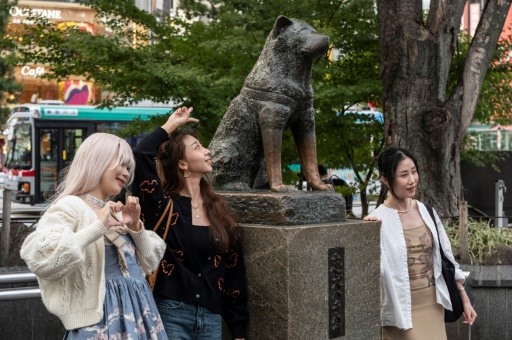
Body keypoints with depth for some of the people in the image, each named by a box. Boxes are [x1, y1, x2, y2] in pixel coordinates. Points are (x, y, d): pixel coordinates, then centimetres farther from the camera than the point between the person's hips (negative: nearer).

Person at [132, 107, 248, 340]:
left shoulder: (218, 209, 9)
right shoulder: (163, 205, -4)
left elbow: (233, 271, 8)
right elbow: (140, 155, -20)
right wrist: (170, 125, -5)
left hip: (211, 319, 4)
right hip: (170, 314, -4)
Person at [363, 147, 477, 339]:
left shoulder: (426, 212, 5)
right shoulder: (379, 220, -13)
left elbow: (446, 257, 13)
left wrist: (464, 300, 14)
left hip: (433, 307, 5)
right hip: (403, 312, -5)